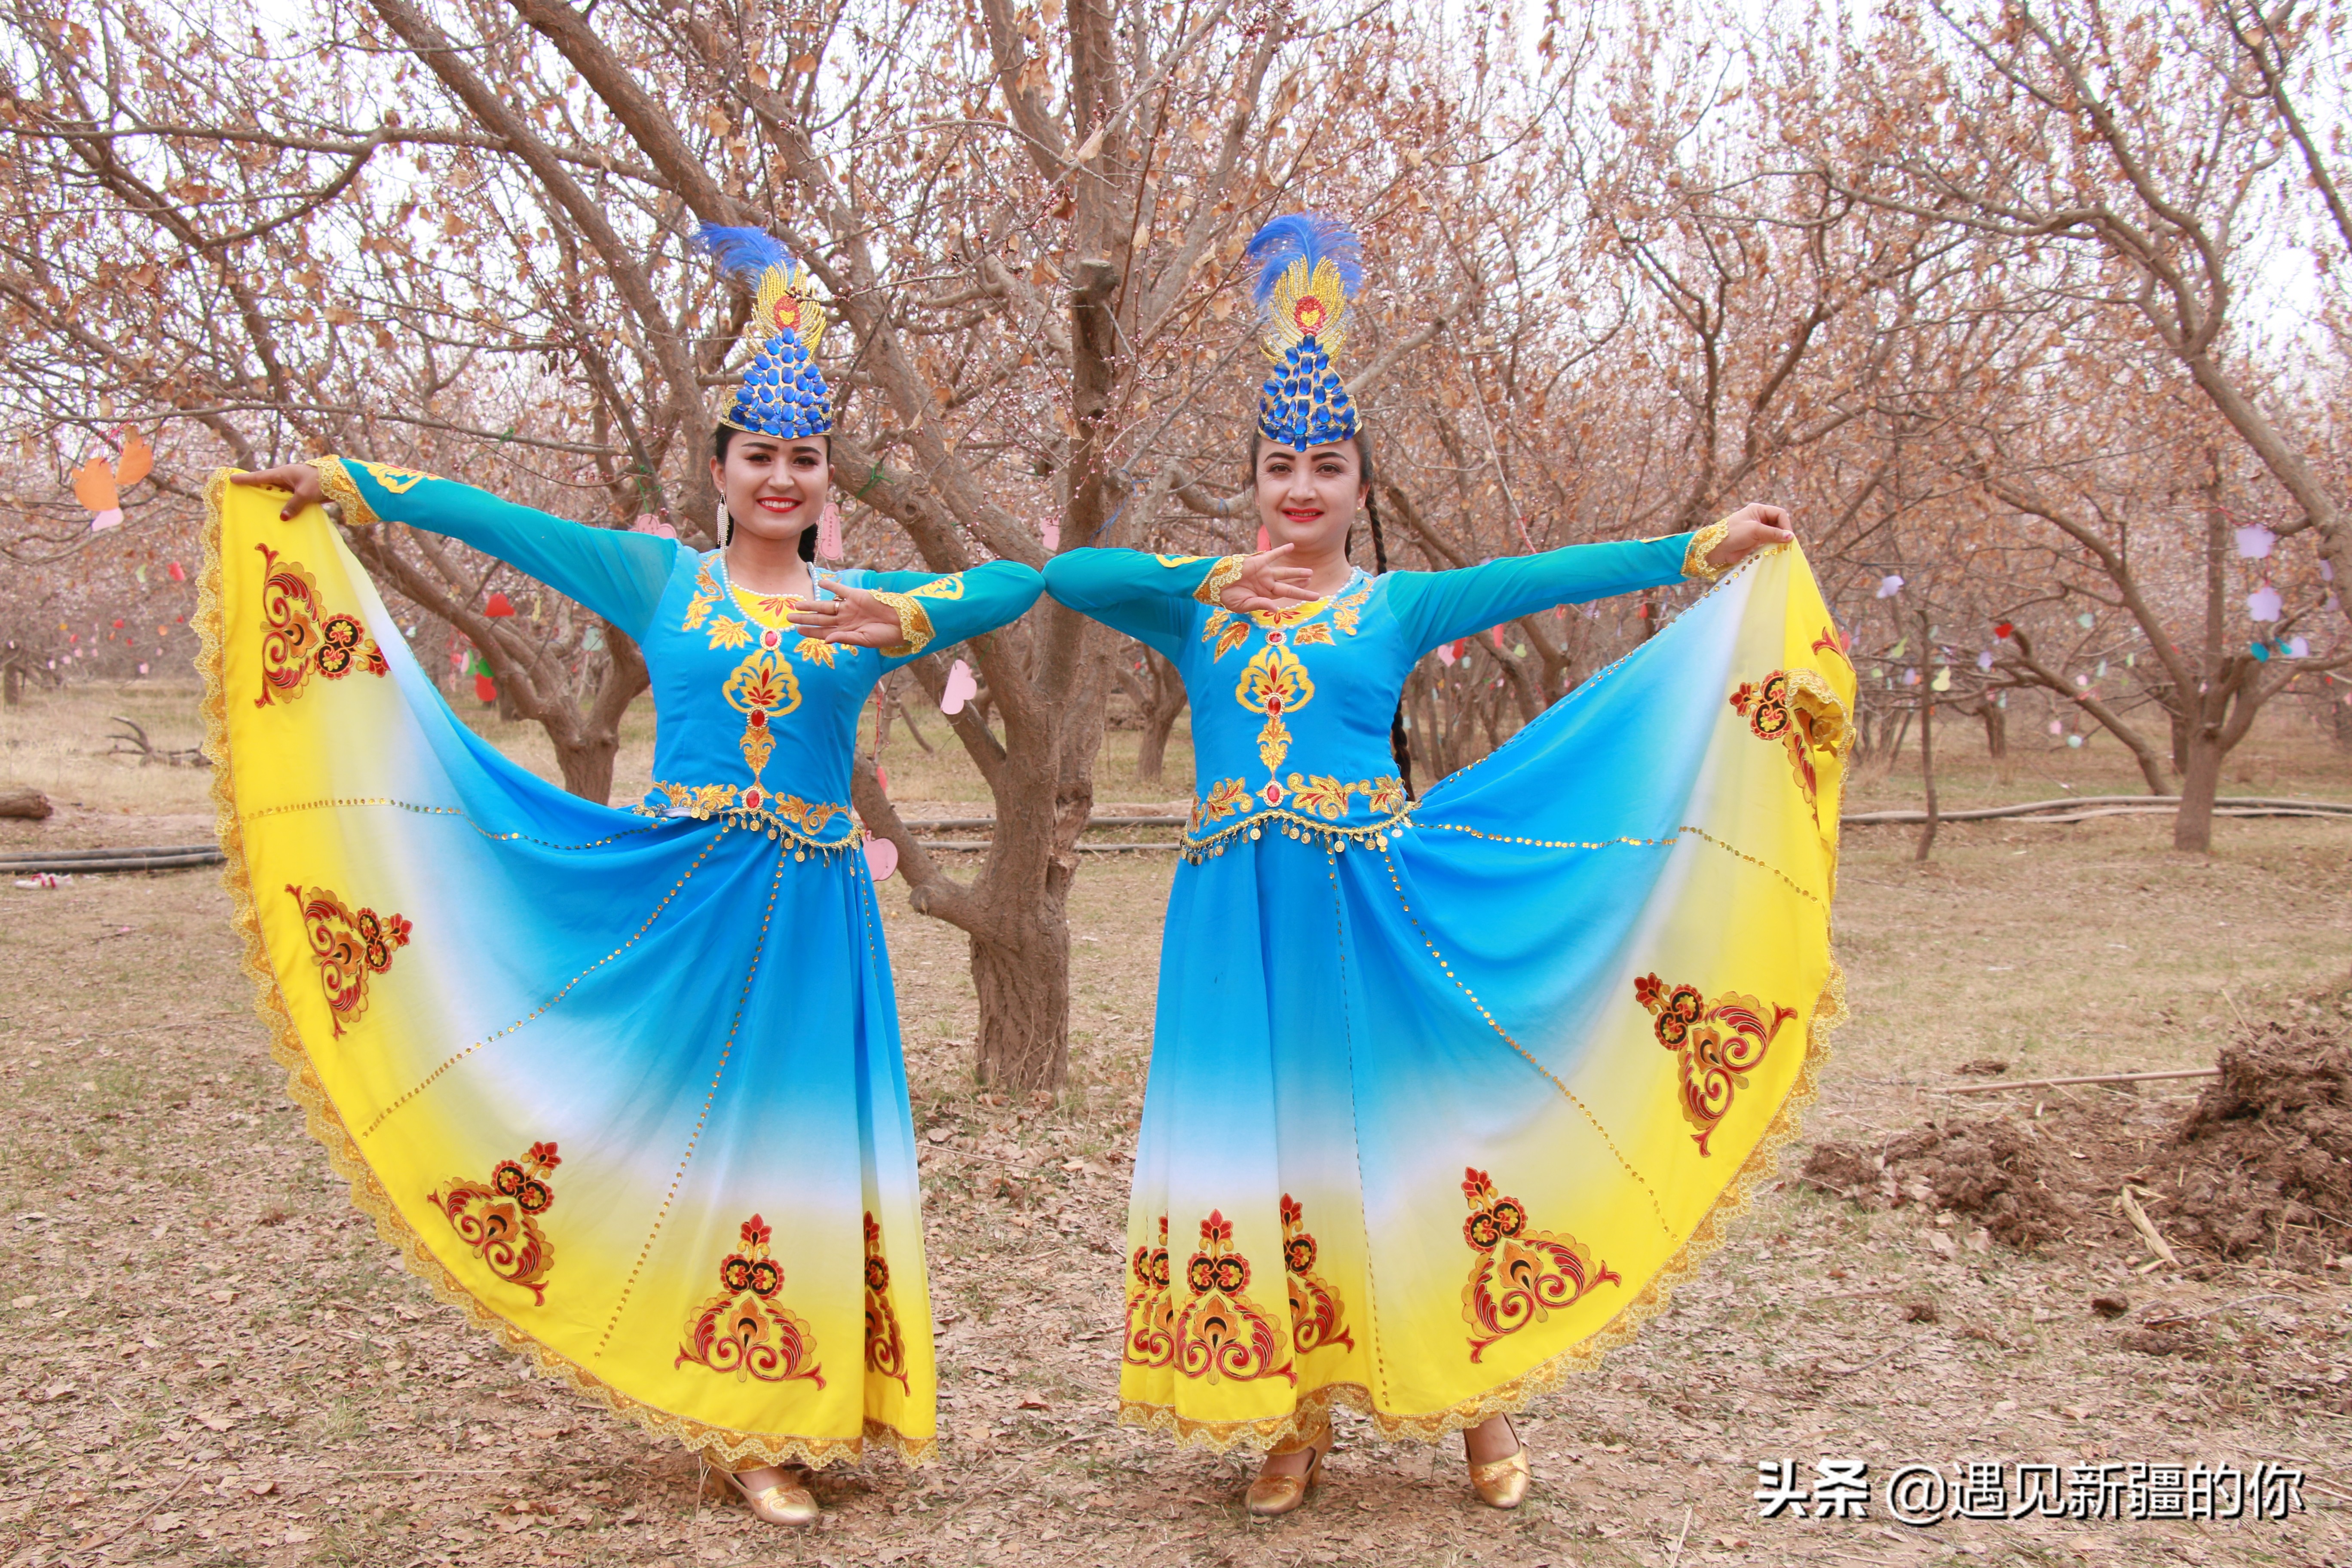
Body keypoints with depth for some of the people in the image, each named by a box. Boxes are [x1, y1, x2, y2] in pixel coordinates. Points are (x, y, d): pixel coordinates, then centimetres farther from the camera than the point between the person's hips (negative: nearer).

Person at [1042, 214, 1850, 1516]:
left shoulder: (1396, 606, 7)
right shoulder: (1198, 608, 9)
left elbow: (1543, 578, -2)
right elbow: (1069, 572, -5)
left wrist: (1700, 552, -9)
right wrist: (1212, 581, -15)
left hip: (1371, 897, -1)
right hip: (1238, 912, 1)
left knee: (1407, 1128, 2)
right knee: (1260, 1146, 3)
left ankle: (1478, 1397, 20)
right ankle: (1294, 1419, 18)